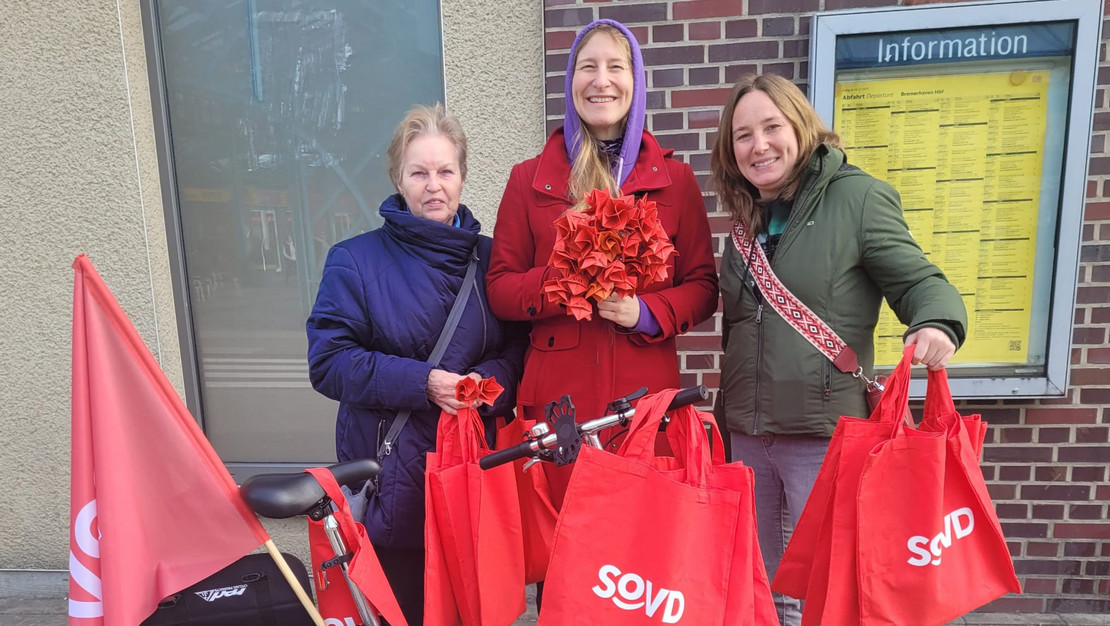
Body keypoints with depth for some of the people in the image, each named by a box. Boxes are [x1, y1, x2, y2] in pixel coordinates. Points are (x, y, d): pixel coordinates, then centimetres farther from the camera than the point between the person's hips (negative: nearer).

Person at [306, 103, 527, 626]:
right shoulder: (355, 260, -1)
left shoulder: (489, 258, 8)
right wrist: (421, 382, -17)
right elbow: (328, 361, -7)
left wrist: (490, 381, -13)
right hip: (390, 477, -2)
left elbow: (520, 346, 9)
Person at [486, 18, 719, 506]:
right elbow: (499, 290, 5)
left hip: (647, 392, 1)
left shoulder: (674, 178, 8)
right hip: (558, 394, 0)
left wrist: (645, 312, -11)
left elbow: (702, 288, 8)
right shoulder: (529, 180, 7)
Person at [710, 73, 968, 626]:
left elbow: (920, 280, -6)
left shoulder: (857, 196, -7)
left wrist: (936, 324, -30)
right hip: (744, 437, 6)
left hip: (823, 436, -6)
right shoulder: (748, 221, 11)